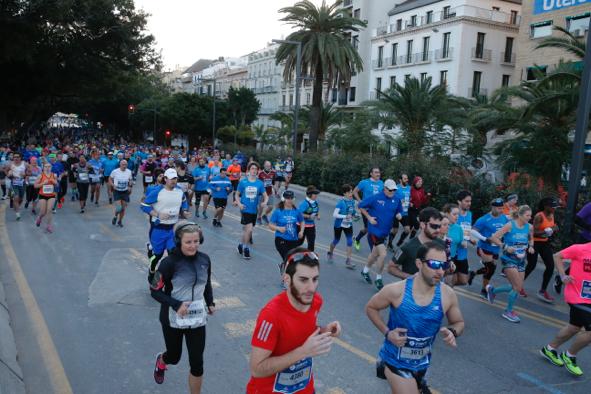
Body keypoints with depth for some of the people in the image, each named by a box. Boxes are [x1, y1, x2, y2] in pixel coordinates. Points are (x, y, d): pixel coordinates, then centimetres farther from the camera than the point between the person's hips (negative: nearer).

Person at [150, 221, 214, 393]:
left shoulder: (204, 259, -7)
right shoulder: (170, 262, -21)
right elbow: (155, 291, -14)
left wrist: (210, 303, 0)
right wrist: (176, 305, -25)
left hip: (197, 318, 3)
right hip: (173, 319, -3)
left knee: (197, 363, 3)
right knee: (174, 357, 20)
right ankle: (161, 362, 57)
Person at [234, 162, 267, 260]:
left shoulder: (260, 183, 0)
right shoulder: (243, 182, -4)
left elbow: (265, 195, 2)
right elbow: (237, 194, 5)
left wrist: (264, 202, -18)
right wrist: (239, 203, -11)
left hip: (254, 210, 3)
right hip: (245, 209, -3)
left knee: (246, 229, 15)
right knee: (249, 229, -13)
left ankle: (241, 244, 38)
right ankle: (245, 248, 6)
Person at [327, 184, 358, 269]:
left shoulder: (352, 201, -6)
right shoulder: (341, 202, -22)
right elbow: (334, 214, -26)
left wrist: (355, 215, -8)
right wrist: (345, 216, -34)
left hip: (348, 224, 4)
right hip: (339, 224, -4)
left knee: (350, 241, -7)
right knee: (336, 240, 14)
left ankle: (348, 261, -1)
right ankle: (330, 253, 43)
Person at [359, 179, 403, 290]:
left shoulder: (396, 200, -1)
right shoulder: (376, 198, -14)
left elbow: (399, 211, 14)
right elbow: (361, 206, -6)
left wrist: (399, 215, -9)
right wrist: (369, 217, -11)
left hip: (385, 231, 6)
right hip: (375, 230, -6)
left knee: (375, 253, 21)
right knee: (383, 254, -12)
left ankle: (365, 271, 46)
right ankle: (378, 279, 8)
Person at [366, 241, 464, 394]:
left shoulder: (448, 295, -16)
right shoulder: (396, 291, -24)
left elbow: (459, 323, 2)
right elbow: (370, 307, -7)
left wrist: (452, 332, -20)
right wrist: (387, 333, -18)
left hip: (422, 362, 4)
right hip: (396, 360, -4)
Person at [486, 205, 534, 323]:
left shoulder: (529, 227, 1)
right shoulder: (510, 225, -15)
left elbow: (531, 239, 22)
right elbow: (494, 238, -15)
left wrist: (531, 246, 2)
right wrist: (505, 247, -22)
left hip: (521, 260, 7)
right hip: (509, 259, -6)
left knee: (517, 287, 9)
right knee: (517, 287, -11)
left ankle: (492, 290, 34)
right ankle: (509, 311, 9)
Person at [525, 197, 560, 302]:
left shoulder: (551, 215, 3)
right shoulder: (539, 216, -20)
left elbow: (551, 229, 16)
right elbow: (534, 232, -24)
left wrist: (554, 229, -5)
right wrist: (545, 232, -35)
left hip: (545, 243, 7)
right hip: (534, 243, -7)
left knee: (551, 266, -1)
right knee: (531, 266, 3)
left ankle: (543, 291, 11)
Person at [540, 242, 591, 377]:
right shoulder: (580, 249, -16)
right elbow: (557, 256, -6)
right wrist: (563, 276, -14)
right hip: (578, 298, -7)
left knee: (574, 327, 22)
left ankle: (549, 349, 42)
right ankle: (569, 356, 13)